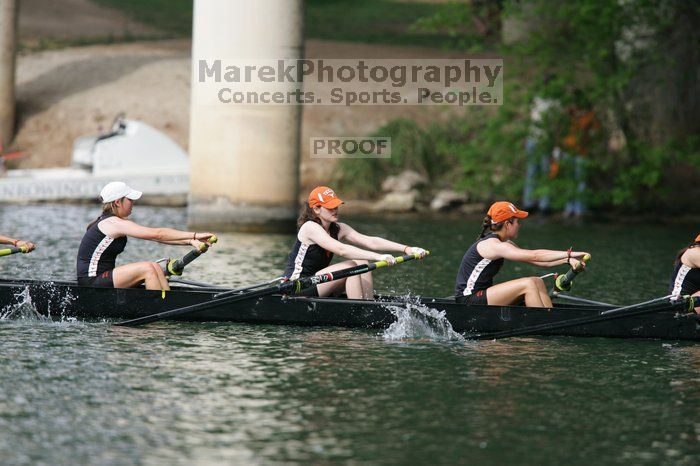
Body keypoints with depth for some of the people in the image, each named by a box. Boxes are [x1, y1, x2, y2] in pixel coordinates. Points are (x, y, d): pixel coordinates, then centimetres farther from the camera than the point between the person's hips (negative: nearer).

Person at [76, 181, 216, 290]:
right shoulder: (114, 223, -17)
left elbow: (155, 236, 8)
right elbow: (157, 234, -20)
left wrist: (190, 241, -1)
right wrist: (194, 235, -17)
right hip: (91, 282, -10)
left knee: (156, 268, 2)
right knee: (147, 268, -19)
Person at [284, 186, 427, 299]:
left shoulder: (339, 229, 6)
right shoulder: (310, 228, -17)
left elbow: (371, 242, -4)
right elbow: (341, 250, -31)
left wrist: (406, 249, -17)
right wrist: (378, 257, -39)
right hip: (296, 289, -8)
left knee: (362, 263, -6)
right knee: (350, 266, -22)